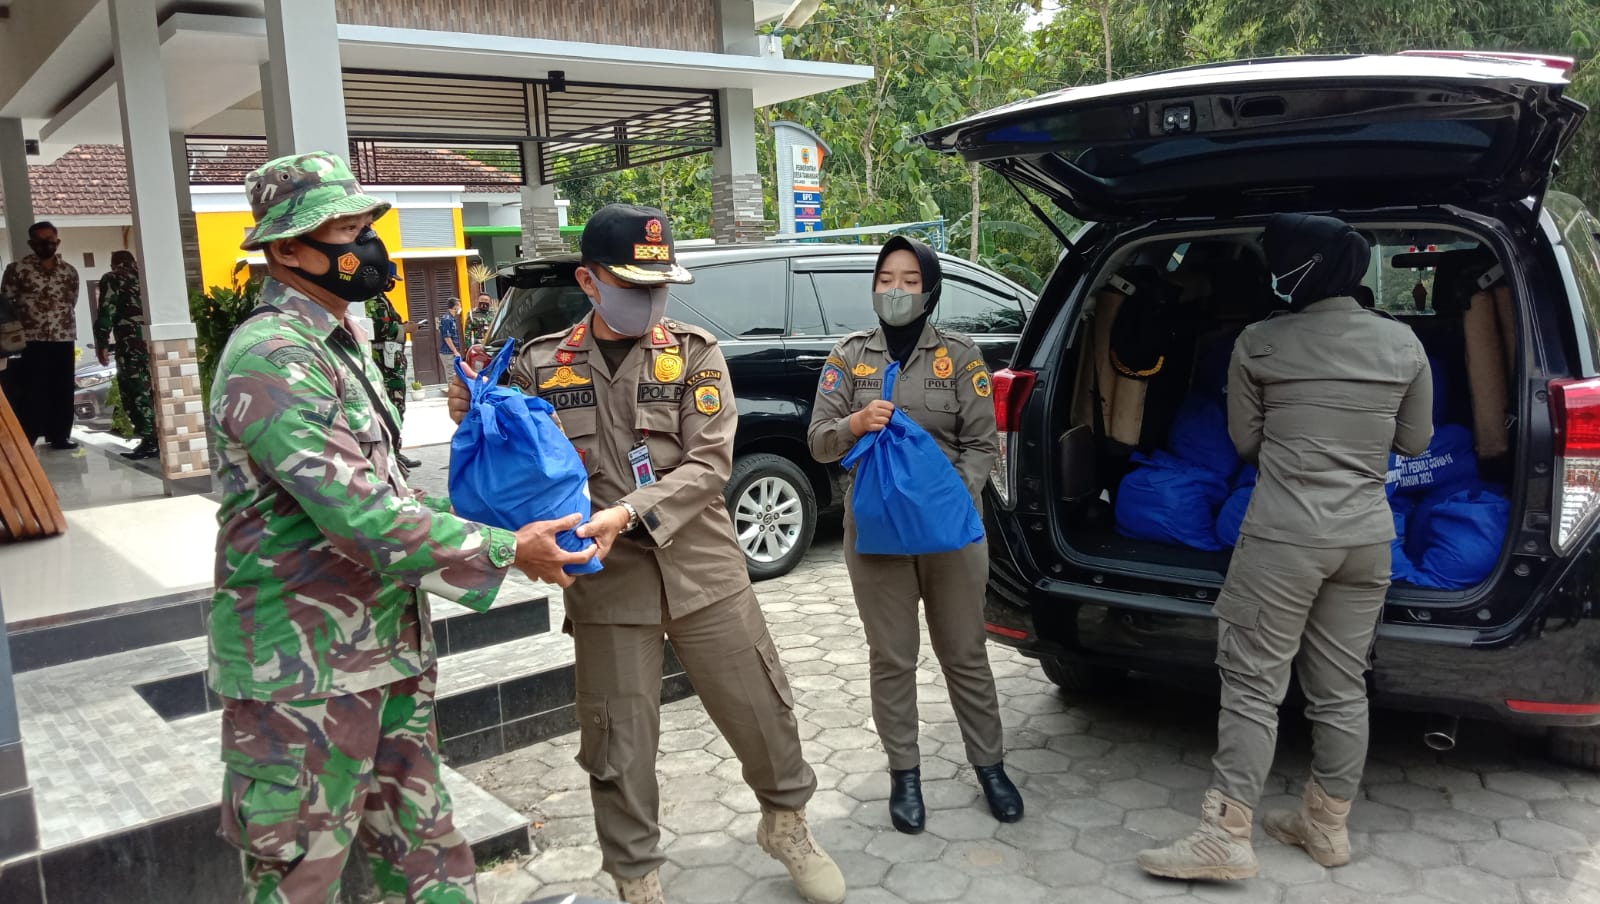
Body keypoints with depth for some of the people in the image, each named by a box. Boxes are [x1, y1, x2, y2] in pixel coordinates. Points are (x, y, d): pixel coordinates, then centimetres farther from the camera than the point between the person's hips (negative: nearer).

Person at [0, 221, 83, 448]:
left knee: (62, 390, 9)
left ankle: (60, 435, 20)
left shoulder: (70, 271, 8)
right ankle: (24, 441, 1)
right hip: (30, 341, -3)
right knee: (31, 392, -4)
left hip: (64, 339, 3)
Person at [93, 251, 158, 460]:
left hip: (132, 345, -6)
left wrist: (102, 344, -4)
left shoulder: (113, 279, 4)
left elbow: (106, 312, -6)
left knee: (136, 392, -4)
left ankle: (150, 442, -8)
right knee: (154, 390, 10)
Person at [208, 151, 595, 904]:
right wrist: (506, 551, -19)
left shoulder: (342, 343, 12)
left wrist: (487, 530, 6)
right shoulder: (270, 359, -20)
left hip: (388, 648, 9)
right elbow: (361, 515, -27)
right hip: (306, 669, -9)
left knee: (418, 841, 19)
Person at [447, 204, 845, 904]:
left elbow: (710, 464, -9)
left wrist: (630, 511, -23)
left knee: (762, 713, 11)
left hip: (704, 572, 1)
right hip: (607, 582, 0)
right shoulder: (540, 366, 2)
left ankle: (786, 823, 39)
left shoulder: (695, 353, 1)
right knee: (619, 747, 7)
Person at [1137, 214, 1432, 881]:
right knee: (1341, 686, 13)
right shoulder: (1403, 343, 3)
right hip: (1368, 535, 5)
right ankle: (1327, 825, 25)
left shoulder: (1258, 344, -7)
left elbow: (1244, 442, 3)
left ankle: (1226, 836, 1)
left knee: (1254, 685, 0)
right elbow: (1416, 442, 13)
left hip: (1285, 534, -5)